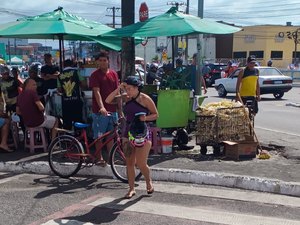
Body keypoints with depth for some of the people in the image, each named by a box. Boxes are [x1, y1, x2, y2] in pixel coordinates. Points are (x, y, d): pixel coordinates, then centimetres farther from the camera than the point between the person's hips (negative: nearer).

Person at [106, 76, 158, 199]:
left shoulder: (145, 99, -9)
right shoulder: (126, 98, 3)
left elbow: (156, 114, -2)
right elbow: (108, 100, -1)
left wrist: (145, 118, -20)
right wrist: (118, 89, -9)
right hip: (128, 134, 5)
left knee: (141, 164, -5)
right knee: (129, 163, 7)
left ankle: (149, 181, 25)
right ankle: (131, 189, 19)